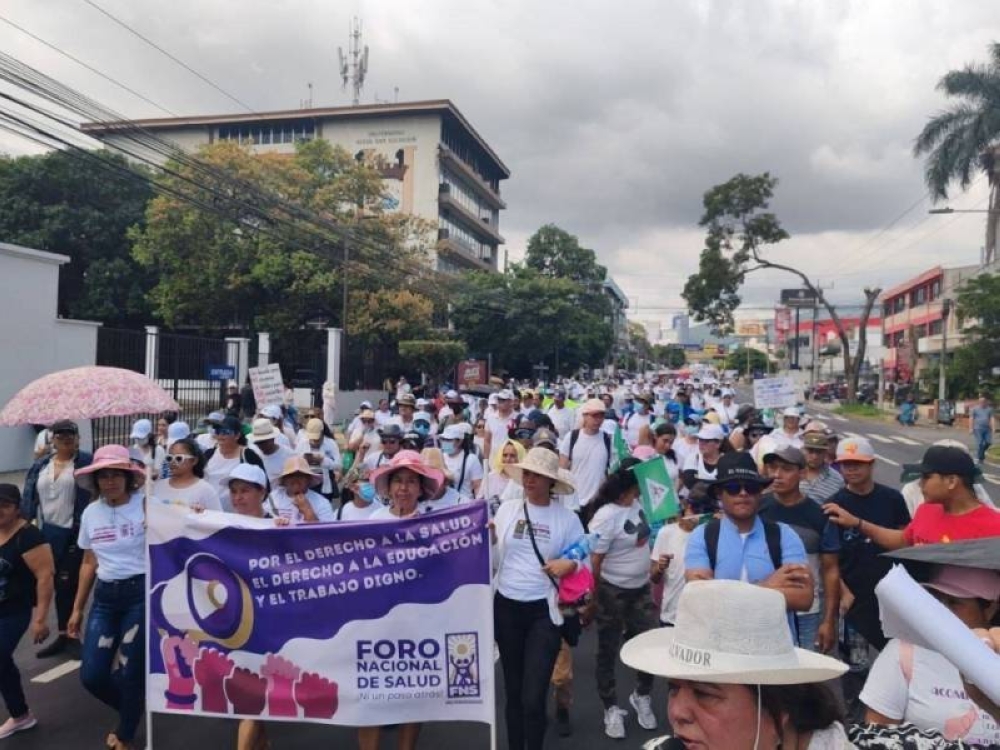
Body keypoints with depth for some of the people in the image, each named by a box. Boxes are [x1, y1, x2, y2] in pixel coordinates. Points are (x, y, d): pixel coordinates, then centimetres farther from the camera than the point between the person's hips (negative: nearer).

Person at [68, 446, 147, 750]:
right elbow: (89, 563, 16)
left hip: (141, 593, -5)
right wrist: (77, 609, 16)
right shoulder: (90, 513, 7)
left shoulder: (145, 505, -10)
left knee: (129, 673, 0)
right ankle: (133, 710, 34)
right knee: (91, 675, 3)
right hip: (105, 597, 5)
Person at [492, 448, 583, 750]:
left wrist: (570, 564, -17)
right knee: (512, 691, 16)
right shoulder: (507, 509, 2)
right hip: (506, 608, 3)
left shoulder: (567, 518, -4)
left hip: (544, 611, -3)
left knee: (533, 697, -5)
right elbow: (492, 561, 6)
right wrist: (488, 542, -14)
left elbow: (584, 561, 4)